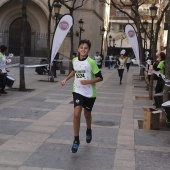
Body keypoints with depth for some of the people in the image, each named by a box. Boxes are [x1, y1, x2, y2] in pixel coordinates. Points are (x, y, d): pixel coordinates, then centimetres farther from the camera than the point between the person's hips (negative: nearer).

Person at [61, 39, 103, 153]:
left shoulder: (91, 62, -15)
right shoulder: (74, 60, 0)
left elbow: (100, 78, -12)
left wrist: (88, 81, -23)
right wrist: (66, 79, 16)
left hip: (90, 93, -2)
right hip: (78, 91, 2)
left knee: (87, 114, 15)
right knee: (76, 114, -15)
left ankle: (89, 131, 48)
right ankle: (76, 140, -2)